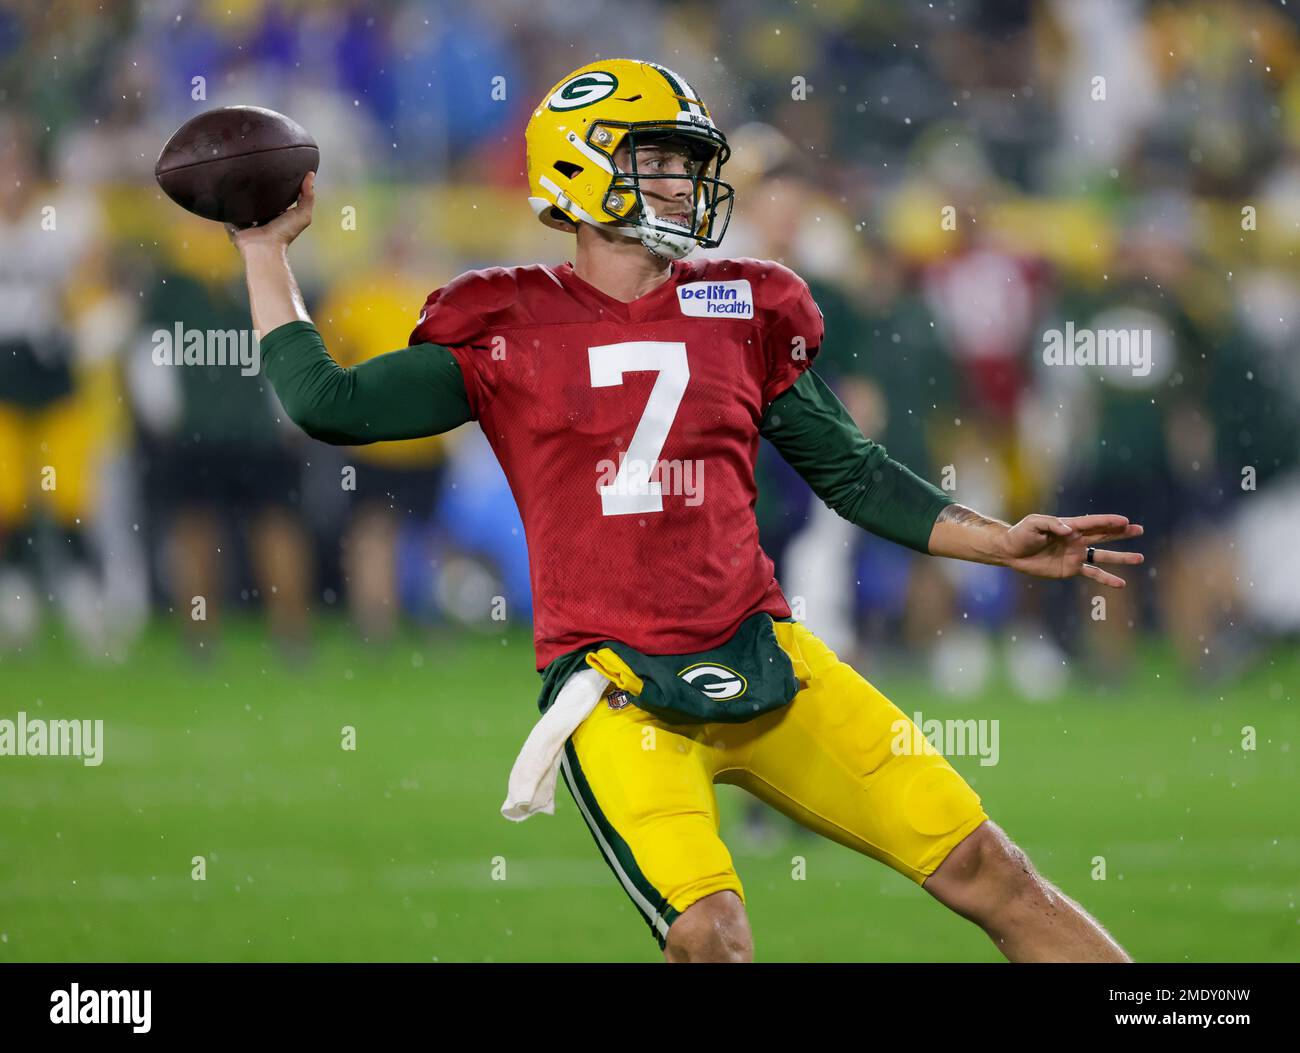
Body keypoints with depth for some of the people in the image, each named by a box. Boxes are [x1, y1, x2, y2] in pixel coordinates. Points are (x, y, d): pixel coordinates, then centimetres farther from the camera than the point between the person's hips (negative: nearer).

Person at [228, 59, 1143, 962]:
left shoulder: (744, 311, 11)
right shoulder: (509, 330, 3)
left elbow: (852, 473, 18)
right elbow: (331, 405, 1)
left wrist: (1000, 544, 10)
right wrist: (267, 252, 5)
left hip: (758, 657, 3)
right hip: (620, 690, -3)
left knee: (983, 868, -1)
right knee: (710, 934, -25)